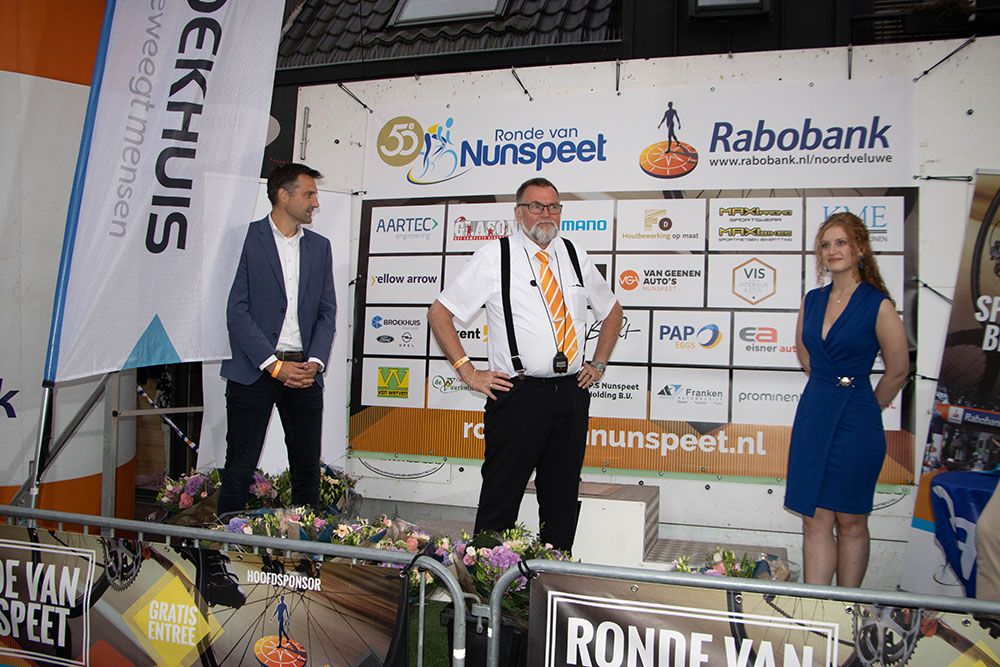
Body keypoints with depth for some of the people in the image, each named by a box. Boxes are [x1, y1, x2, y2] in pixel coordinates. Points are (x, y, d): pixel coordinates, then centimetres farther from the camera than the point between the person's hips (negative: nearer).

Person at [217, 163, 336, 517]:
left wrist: (315, 362, -5)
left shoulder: (320, 246, 14)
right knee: (239, 469, 1)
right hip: (253, 371, -4)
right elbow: (237, 311, -8)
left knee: (308, 468, 9)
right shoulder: (246, 238, -2)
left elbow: (327, 312, 11)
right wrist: (274, 365, -14)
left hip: (304, 372, 5)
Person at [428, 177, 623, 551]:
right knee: (502, 496, 0)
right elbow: (439, 313, 1)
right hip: (519, 392, -4)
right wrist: (469, 373, -5)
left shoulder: (575, 257, 13)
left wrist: (598, 364, 15)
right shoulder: (494, 257, 0)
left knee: (563, 496, 11)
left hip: (572, 392, 4)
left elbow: (611, 311, 27)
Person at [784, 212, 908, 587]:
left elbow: (898, 370, -3)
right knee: (814, 520, 5)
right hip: (813, 416, 5)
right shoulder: (812, 300, 7)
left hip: (855, 423, -5)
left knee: (850, 521, 6)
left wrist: (867, 408, 7)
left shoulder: (878, 305, -9)